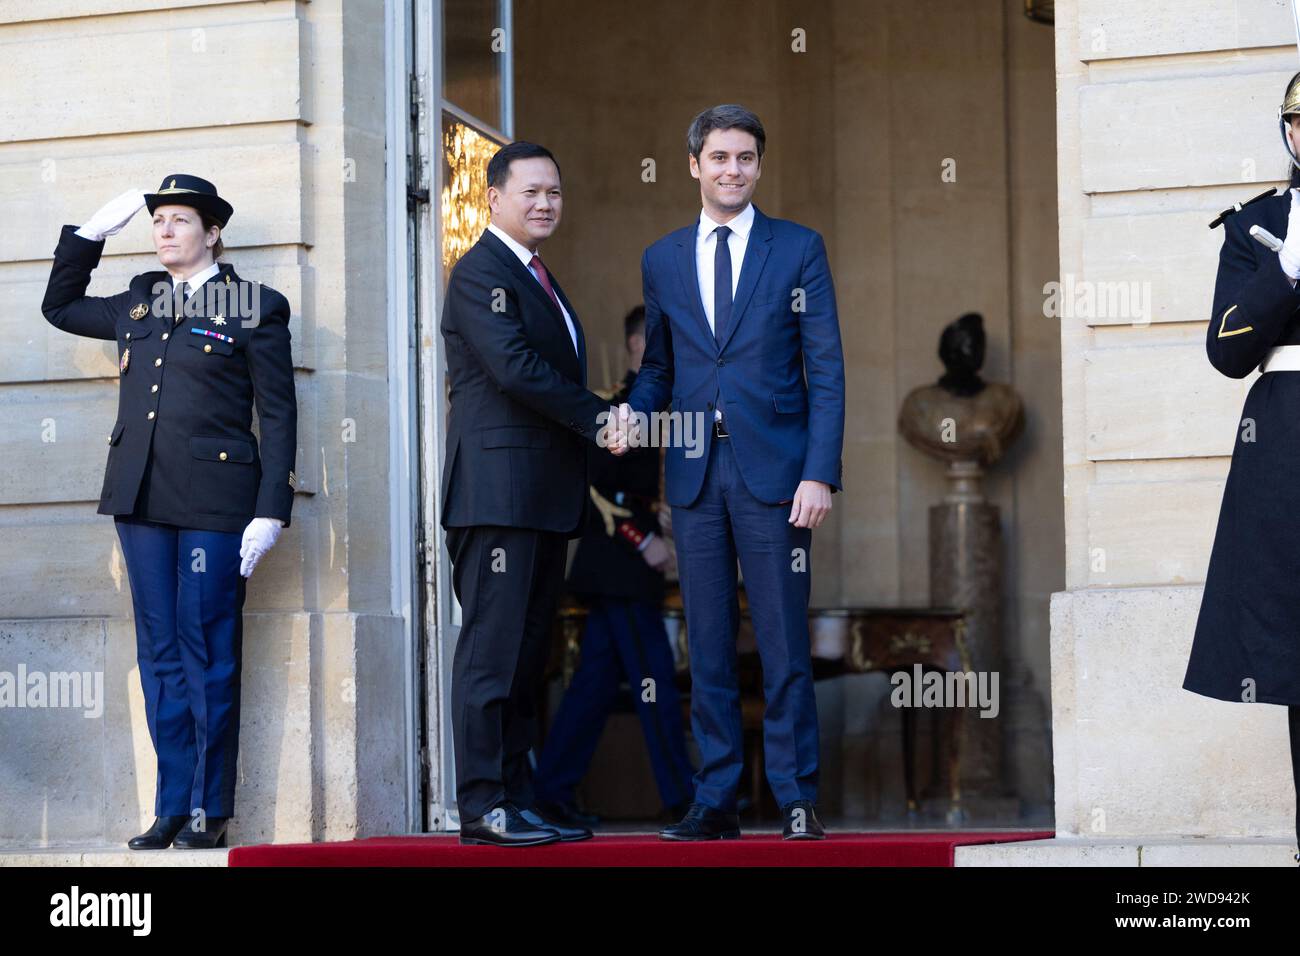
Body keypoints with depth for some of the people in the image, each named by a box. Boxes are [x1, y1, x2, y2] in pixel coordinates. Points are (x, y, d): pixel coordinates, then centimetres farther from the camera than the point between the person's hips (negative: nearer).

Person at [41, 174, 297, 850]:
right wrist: (91, 233, 19)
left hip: (213, 500, -5)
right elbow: (60, 305, 33)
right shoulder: (136, 305, 16)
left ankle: (209, 809, 4)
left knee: (206, 653, -3)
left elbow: (279, 416, -1)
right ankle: (172, 808, 8)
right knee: (160, 653, 5)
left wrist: (271, 512, -9)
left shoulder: (256, 308, 2)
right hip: (142, 497, 5)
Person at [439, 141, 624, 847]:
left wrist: (597, 427, 3)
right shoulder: (481, 272, -6)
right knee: (492, 650, -9)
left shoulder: (539, 280, 24)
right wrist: (597, 418, -11)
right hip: (500, 490, -10)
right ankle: (482, 807, -7)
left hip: (544, 497, 10)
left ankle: (518, 801, 12)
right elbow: (514, 366, -18)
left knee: (526, 656, 9)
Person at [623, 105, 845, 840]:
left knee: (785, 643, -2)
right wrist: (637, 412, -4)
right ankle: (716, 802, 11)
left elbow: (826, 368, 0)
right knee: (708, 648, 5)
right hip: (696, 474, 3)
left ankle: (798, 801, 5)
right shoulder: (663, 261, 13)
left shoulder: (799, 249, 4)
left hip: (773, 469, -3)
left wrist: (821, 473, -10)